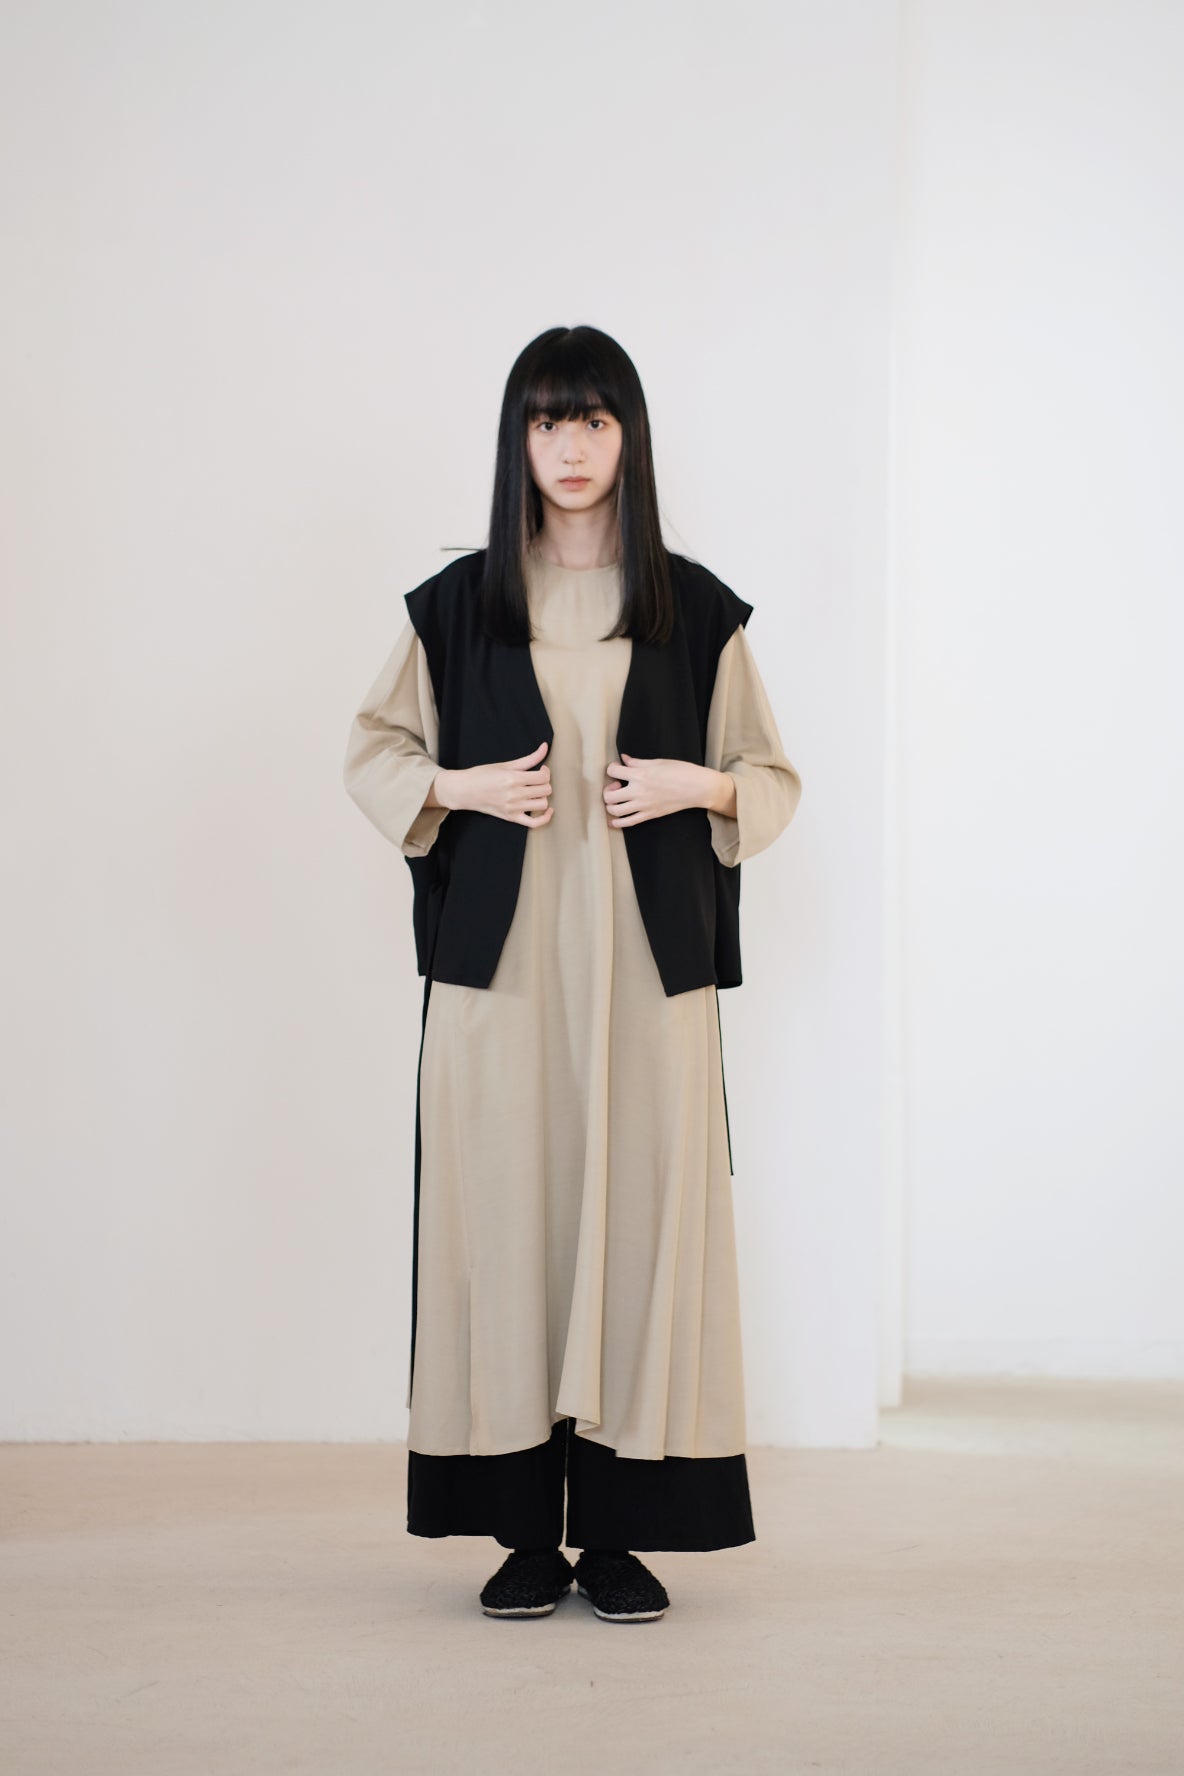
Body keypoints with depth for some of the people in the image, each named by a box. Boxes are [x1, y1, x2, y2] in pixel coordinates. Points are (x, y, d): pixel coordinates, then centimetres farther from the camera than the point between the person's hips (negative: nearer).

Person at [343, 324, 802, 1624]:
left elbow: (773, 778, 12)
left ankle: (622, 1529, 6)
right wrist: (466, 787, -5)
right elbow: (373, 754, 13)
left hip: (647, 962, 0)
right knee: (507, 1216, -2)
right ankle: (527, 1530, 7)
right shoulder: (458, 604, 6)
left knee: (640, 1215, -3)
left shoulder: (695, 608, 6)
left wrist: (696, 784, -9)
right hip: (501, 961, 0)